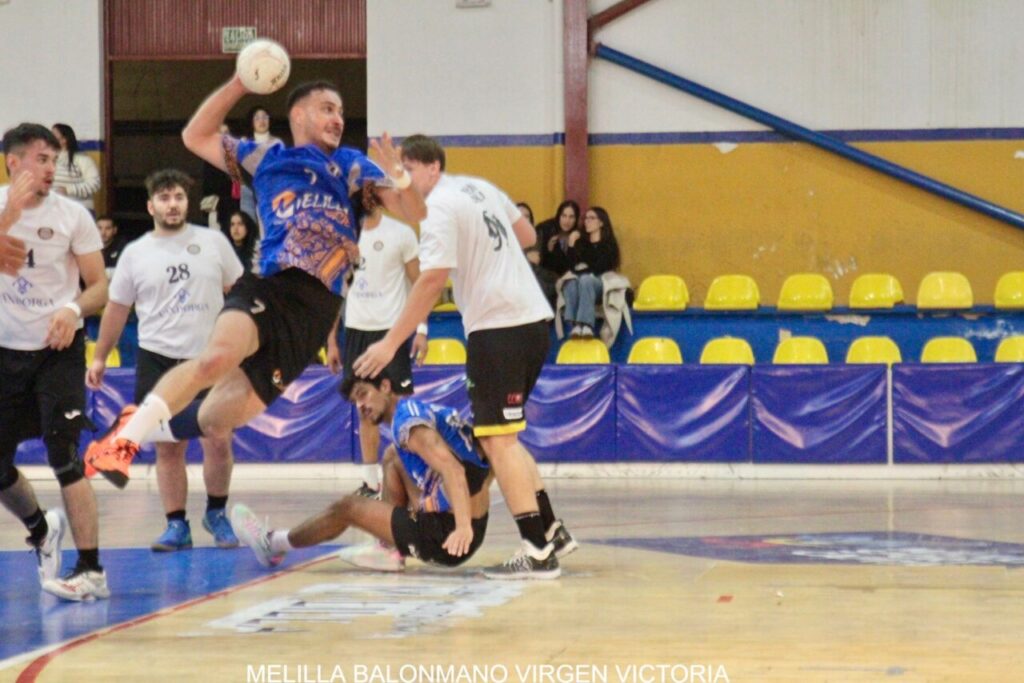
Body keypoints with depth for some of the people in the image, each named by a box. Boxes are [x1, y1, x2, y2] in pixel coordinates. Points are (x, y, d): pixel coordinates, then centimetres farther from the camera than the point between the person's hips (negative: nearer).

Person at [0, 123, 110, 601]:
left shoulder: (72, 215, -3)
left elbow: (100, 287, -1)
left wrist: (73, 309, -22)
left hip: (58, 348, -3)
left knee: (63, 455, -15)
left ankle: (91, 570, -12)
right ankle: (42, 530, 38)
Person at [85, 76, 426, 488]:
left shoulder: (352, 166, 22)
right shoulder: (266, 159, 22)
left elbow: (414, 214, 14)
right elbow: (196, 136, 24)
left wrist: (399, 178, -8)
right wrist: (238, 85, 13)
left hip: (316, 311, 2)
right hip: (269, 286, -1)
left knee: (216, 421, 0)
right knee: (217, 356, -35)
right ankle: (127, 434, -26)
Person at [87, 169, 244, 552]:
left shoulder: (213, 242, 4)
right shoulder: (135, 254, 4)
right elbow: (117, 308, 10)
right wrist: (99, 358, 9)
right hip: (159, 358, 1)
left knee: (218, 441, -5)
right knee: (168, 447, 2)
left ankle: (216, 514, 16)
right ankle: (176, 526, 8)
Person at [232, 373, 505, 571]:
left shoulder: (406, 416, -10)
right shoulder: (426, 410, 16)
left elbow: (453, 470, -25)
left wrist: (463, 527, -35)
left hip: (448, 535, -9)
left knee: (348, 507, 5)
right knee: (393, 456, 23)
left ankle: (273, 544, 26)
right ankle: (389, 549, 17)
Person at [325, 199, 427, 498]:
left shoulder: (400, 233, -2)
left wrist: (421, 330, -10)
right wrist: (331, 341, 9)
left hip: (391, 329, -4)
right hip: (356, 330, 4)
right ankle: (370, 482, 13)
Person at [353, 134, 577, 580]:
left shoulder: (439, 207, -10)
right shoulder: (481, 188, 15)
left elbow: (432, 279, -19)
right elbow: (527, 236, 25)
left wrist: (391, 343, -18)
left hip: (497, 328, -9)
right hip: (533, 319, 9)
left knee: (498, 440, -6)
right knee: (502, 435, 18)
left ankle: (537, 553, -10)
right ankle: (550, 530, 18)